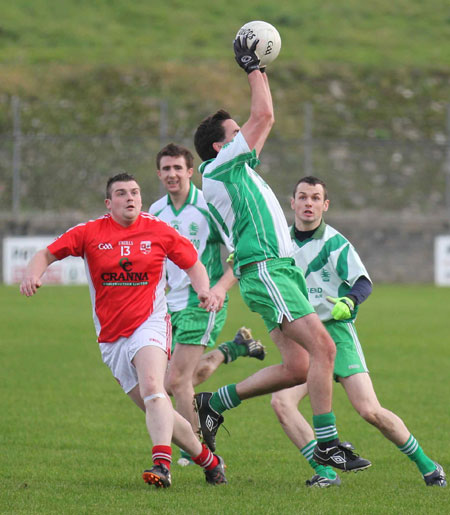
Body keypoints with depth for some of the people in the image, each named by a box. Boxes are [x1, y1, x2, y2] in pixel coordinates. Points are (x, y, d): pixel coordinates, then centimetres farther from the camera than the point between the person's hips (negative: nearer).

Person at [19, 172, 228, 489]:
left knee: (152, 388, -29)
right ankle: (208, 460, 17)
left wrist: (204, 291, -6)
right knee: (155, 409, 3)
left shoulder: (159, 231, 2)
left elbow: (193, 264, 13)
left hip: (149, 323, -3)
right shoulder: (90, 233, 1)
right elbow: (47, 254, 3)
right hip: (111, 337, 3)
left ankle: (162, 463, -42)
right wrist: (33, 274, -19)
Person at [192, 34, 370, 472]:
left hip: (280, 270, 10)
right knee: (322, 347, -17)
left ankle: (215, 402, 14)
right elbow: (263, 116, -3)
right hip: (264, 269, -10)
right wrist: (252, 67, 5)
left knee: (296, 367, 3)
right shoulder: (219, 166, -3)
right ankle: (326, 442, -18)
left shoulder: (238, 169, 23)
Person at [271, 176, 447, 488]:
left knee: (369, 410, -13)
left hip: (336, 332, -4)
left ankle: (426, 465, 7)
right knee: (281, 401, -21)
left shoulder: (335, 242, -5)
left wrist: (349, 301, -31)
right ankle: (325, 472, -17)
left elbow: (364, 283, -10)